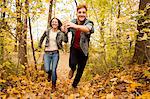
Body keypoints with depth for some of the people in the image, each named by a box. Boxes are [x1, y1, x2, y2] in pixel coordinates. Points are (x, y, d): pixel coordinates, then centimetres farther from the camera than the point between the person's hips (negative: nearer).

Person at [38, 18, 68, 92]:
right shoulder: (47, 31, 3)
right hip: (47, 53, 2)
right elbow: (42, 37, 22)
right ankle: (49, 74, 32)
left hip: (55, 53, -1)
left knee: (54, 70, -2)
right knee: (47, 70, -8)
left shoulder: (60, 33, -4)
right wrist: (40, 45, 23)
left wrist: (65, 32, -34)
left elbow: (65, 40, -22)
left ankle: (53, 86, 18)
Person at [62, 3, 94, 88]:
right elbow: (66, 29, -4)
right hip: (74, 48, 1)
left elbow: (88, 29, -45)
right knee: (72, 64, -24)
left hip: (83, 50, -1)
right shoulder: (73, 22, -9)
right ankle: (72, 69, 16)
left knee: (80, 70, 10)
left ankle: (74, 85, 39)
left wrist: (76, 26, -66)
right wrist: (64, 28, -30)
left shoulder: (89, 23, -22)